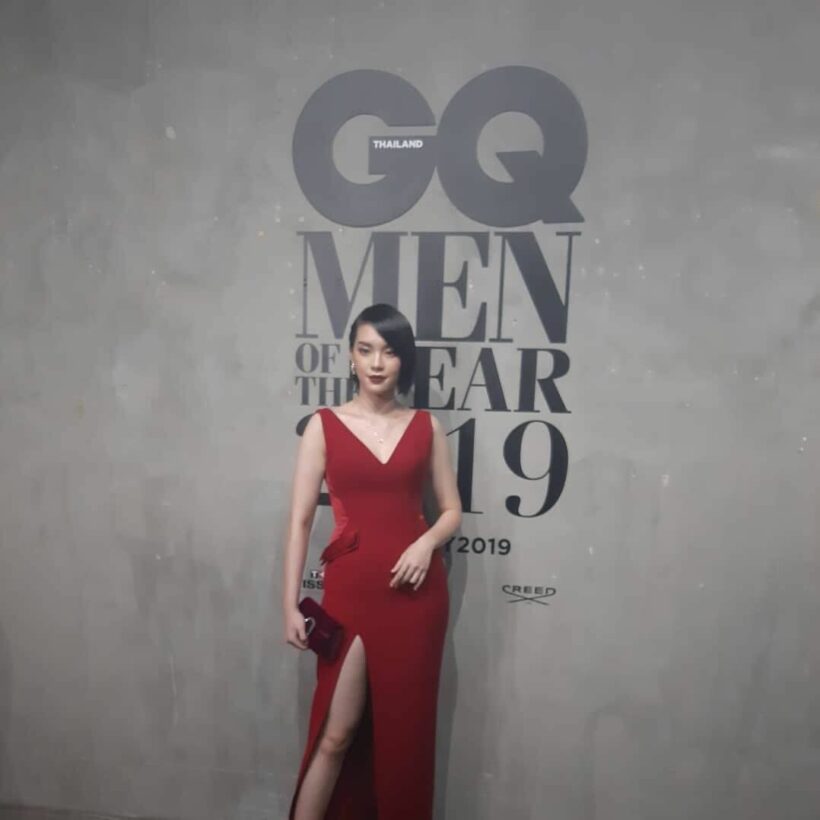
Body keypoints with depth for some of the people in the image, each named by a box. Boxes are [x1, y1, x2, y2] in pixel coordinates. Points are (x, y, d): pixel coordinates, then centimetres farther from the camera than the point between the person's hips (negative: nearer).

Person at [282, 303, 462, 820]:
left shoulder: (427, 427, 3)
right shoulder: (324, 425, -2)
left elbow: (452, 510, 8)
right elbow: (301, 519, -2)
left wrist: (427, 542, -13)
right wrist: (291, 604, -5)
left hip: (417, 591, 2)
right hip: (350, 588, -2)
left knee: (406, 728, 15)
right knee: (336, 732, 7)